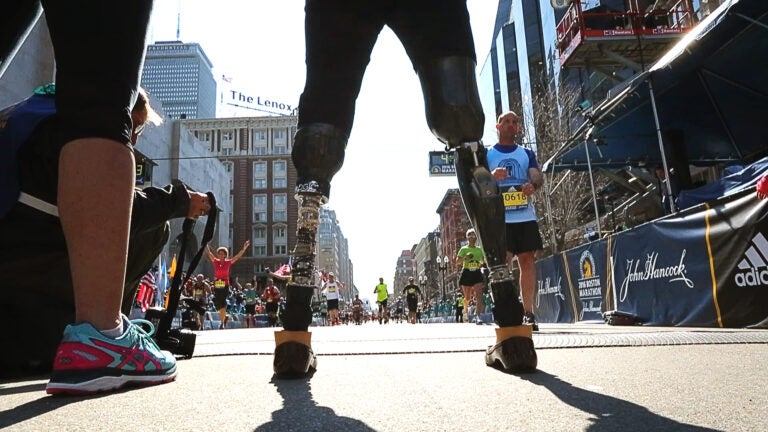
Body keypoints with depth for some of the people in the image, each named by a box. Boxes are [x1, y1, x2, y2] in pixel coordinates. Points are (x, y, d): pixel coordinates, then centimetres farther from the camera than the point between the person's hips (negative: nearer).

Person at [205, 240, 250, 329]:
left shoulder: (228, 262, 1)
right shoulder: (215, 262, 6)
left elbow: (238, 256, -4)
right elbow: (208, 253, 5)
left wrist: (244, 248, -12)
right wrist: (205, 244, -2)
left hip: (225, 286, -3)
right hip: (216, 286, 3)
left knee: (222, 303, -7)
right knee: (217, 304, 6)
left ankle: (222, 322, 0)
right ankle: (225, 317, 28)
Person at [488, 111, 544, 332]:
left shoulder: (527, 153, 17)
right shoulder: (486, 154, 10)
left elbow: (537, 175, 1)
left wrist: (534, 184, -23)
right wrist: (492, 177, -22)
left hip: (526, 217, 2)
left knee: (528, 262, 0)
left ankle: (528, 313, 5)